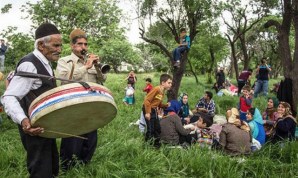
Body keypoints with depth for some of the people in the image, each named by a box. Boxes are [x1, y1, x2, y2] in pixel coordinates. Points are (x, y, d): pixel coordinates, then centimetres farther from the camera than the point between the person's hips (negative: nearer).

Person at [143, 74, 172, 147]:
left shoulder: (163, 92, 7)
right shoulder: (156, 89, -22)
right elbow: (147, 100, -25)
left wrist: (165, 105, -4)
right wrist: (147, 112, -25)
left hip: (154, 110, 10)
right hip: (148, 109, -10)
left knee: (158, 128, 14)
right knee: (151, 129, -7)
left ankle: (156, 144, 28)